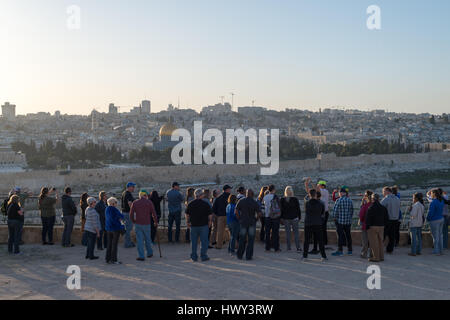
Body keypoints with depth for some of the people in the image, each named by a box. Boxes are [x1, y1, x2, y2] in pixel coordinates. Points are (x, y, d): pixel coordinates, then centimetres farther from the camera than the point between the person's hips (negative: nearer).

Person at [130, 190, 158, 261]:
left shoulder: (135, 203, 1)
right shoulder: (149, 202, -1)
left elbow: (131, 215, 1)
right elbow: (154, 214, -1)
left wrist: (134, 221, 19)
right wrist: (156, 222, 13)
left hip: (138, 224, 0)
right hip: (147, 224, 0)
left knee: (140, 240, 3)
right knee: (148, 239, 17)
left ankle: (141, 256, 1)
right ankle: (149, 253, 31)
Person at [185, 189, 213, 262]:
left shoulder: (190, 204, 1)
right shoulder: (205, 204, -7)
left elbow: (187, 214, 8)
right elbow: (210, 215, -5)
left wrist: (188, 222, 20)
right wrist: (210, 222, 9)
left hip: (193, 225, 3)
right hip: (204, 225, -3)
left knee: (194, 242, 10)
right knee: (204, 241, 6)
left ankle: (194, 257, 13)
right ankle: (203, 256, 6)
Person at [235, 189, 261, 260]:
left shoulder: (241, 201, -2)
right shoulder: (255, 202, -7)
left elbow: (236, 212, -8)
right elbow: (259, 213, -14)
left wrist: (239, 219, 4)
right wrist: (255, 218, 4)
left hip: (243, 222, 2)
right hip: (252, 223, -2)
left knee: (242, 240, 13)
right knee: (250, 240, 5)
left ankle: (239, 255, 16)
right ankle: (248, 256, 3)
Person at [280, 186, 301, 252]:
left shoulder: (282, 200, -3)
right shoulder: (295, 199, -8)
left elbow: (280, 209, 1)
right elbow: (298, 209, -3)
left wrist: (281, 218, 9)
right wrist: (299, 217, 8)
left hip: (286, 219, 2)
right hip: (294, 218, -2)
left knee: (287, 233, 7)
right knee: (296, 233, 2)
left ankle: (288, 248, 8)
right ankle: (298, 248, -2)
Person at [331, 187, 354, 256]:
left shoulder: (339, 200, -11)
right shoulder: (350, 200, 5)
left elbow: (335, 210, -12)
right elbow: (352, 211, 9)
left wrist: (335, 218, 2)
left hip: (340, 221, -5)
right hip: (348, 221, 5)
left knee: (340, 236, -2)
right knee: (348, 235, 12)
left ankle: (340, 251, -2)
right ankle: (350, 250, 17)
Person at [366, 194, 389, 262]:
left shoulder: (370, 208, -12)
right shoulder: (383, 208, 5)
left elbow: (368, 219, -12)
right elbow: (387, 218, 10)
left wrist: (367, 227, -2)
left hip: (372, 227, -6)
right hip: (381, 227, 6)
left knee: (374, 243, -1)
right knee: (380, 242, 15)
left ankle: (376, 257, 1)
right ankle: (381, 256, 19)